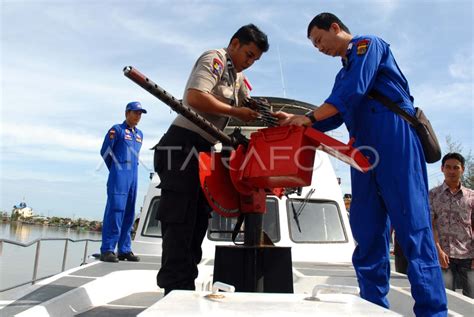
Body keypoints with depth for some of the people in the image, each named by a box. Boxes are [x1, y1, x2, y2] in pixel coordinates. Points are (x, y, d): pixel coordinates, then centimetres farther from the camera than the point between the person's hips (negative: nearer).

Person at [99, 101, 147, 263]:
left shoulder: (139, 134, 18)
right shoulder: (117, 129, 0)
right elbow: (105, 152, -1)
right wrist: (116, 169, 8)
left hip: (133, 177, 7)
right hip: (119, 177, -6)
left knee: (129, 213, 6)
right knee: (115, 210, -12)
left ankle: (124, 250, 11)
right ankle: (107, 250, -10)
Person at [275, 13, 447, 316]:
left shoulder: (367, 45, 6)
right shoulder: (344, 73, 29)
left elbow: (354, 91, -11)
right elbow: (333, 118, 24)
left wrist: (308, 117, -6)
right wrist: (295, 121, 13)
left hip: (395, 142, -8)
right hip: (366, 152, 9)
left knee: (413, 228, -12)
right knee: (367, 233, 4)